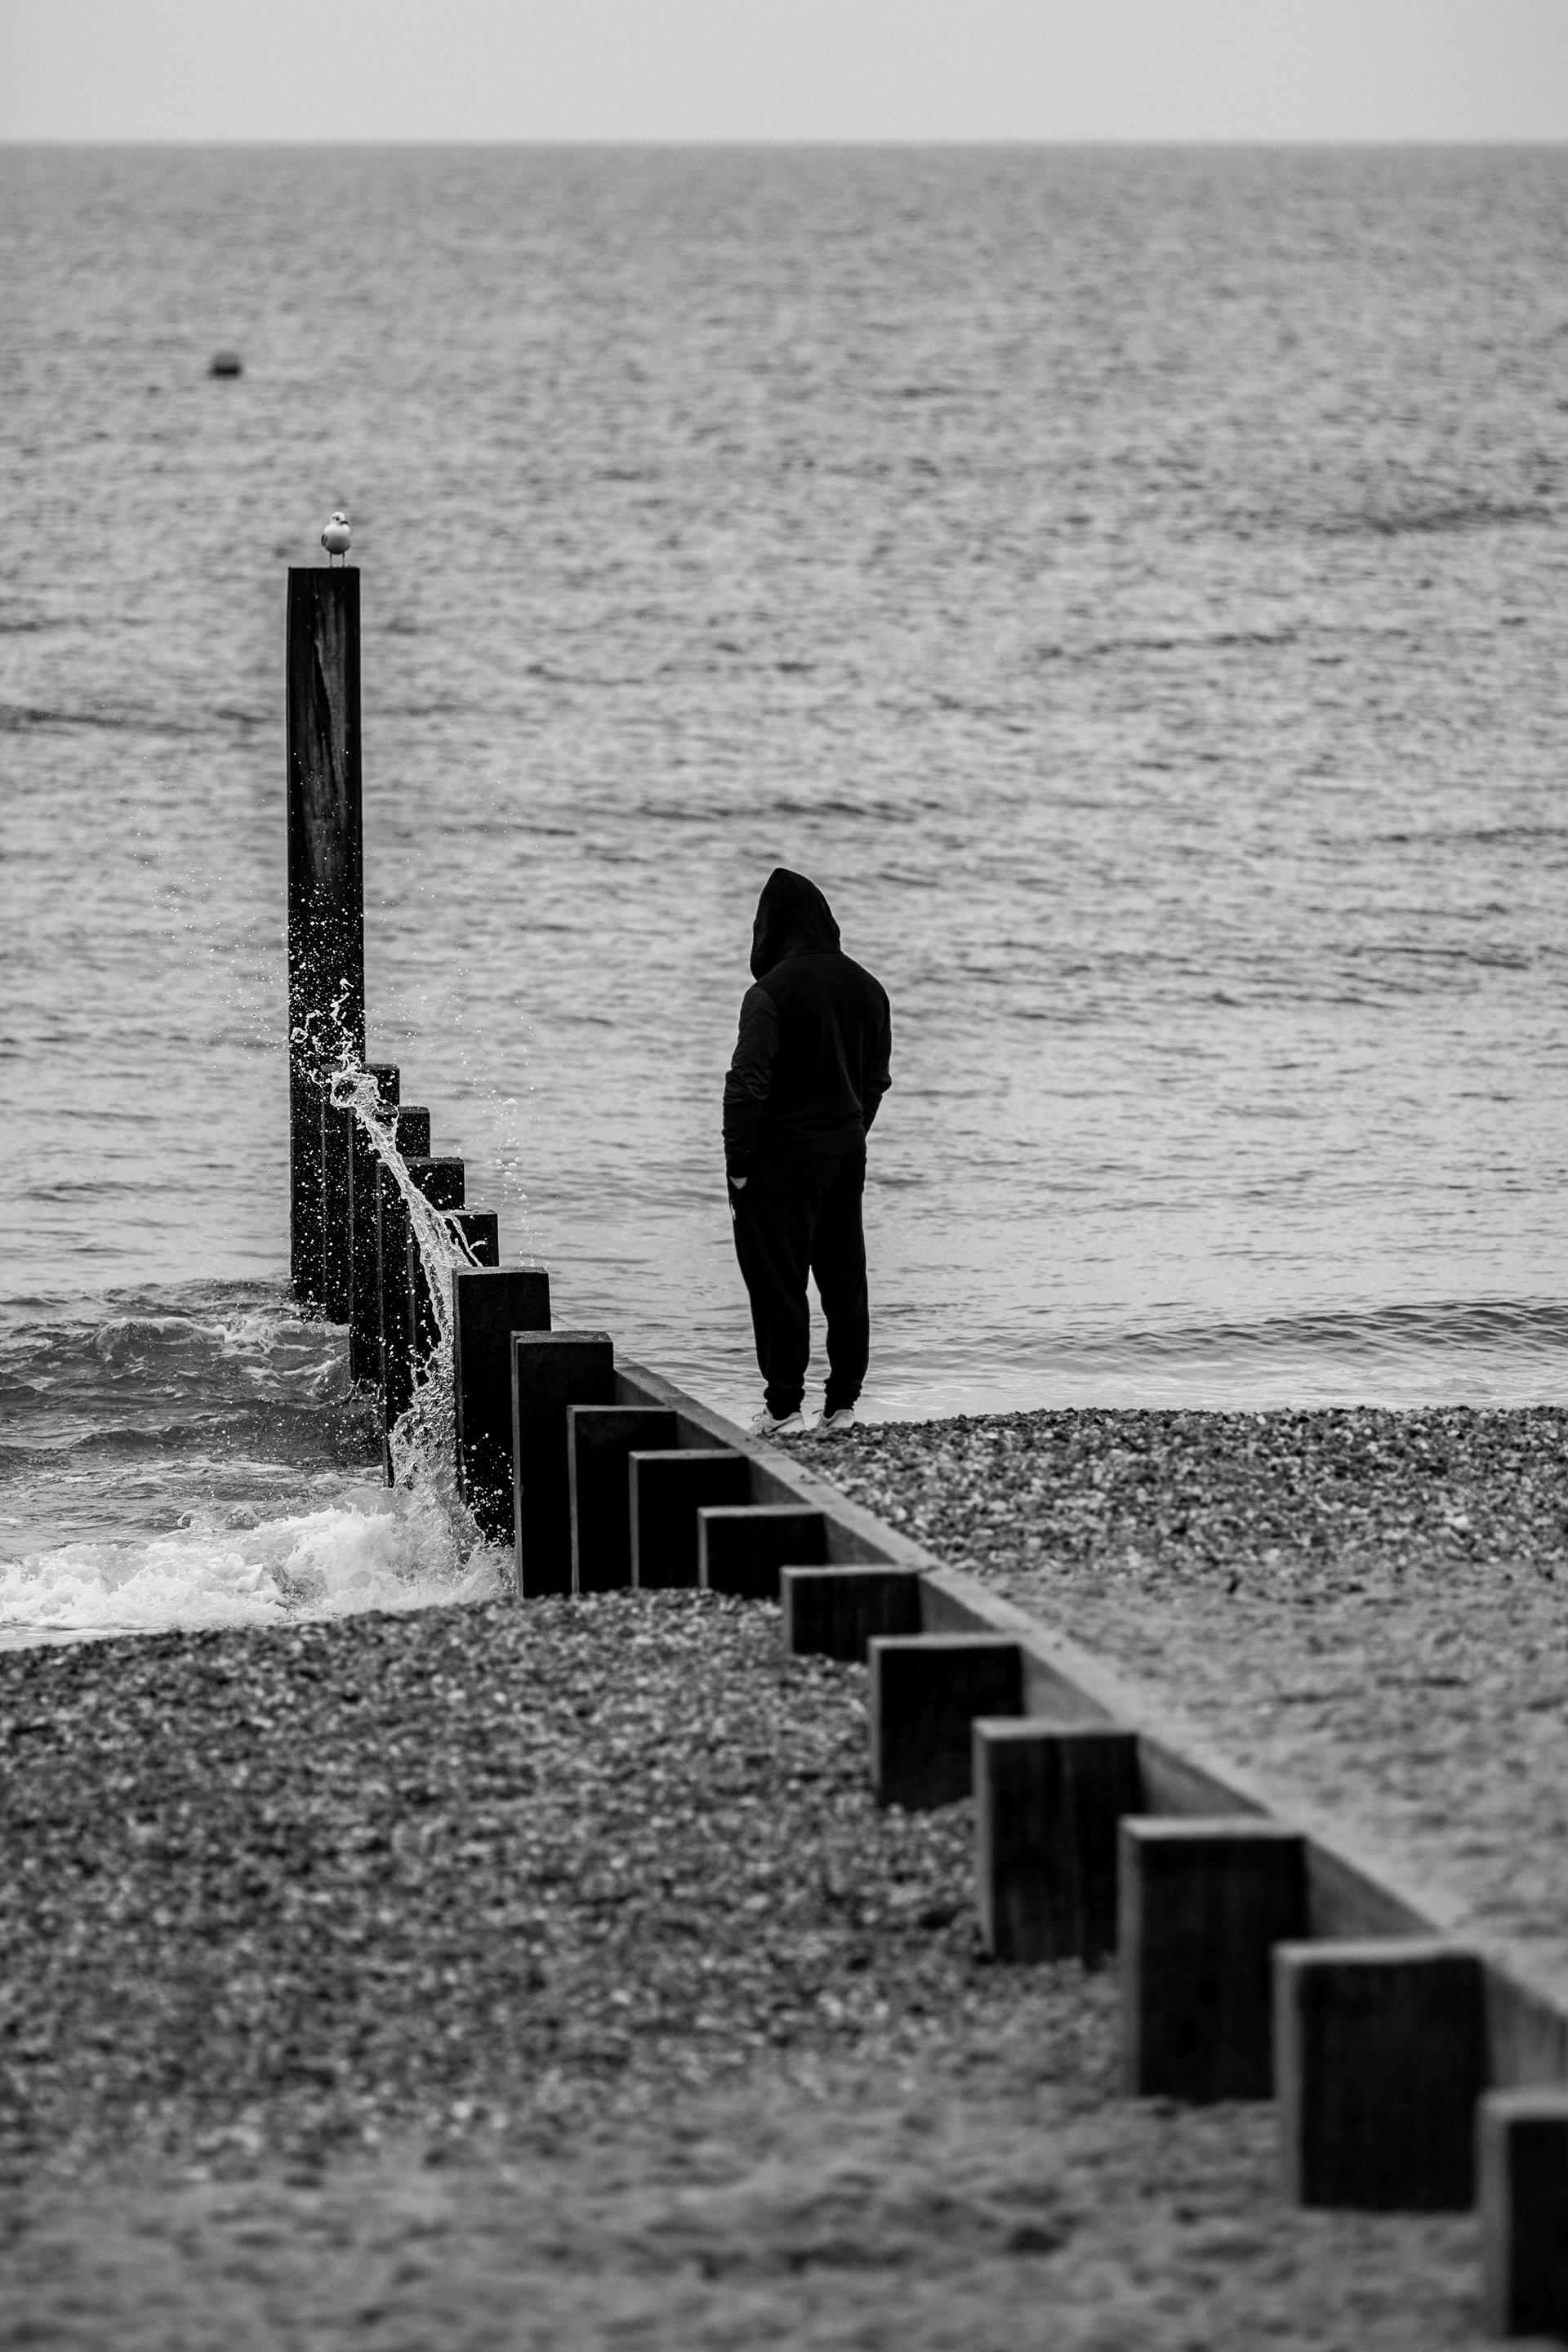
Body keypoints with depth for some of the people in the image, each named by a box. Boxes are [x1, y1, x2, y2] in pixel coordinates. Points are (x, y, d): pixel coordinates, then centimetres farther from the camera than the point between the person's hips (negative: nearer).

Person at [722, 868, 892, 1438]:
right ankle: (842, 1406, 15)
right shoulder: (866, 988, 6)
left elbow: (747, 1084, -18)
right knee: (844, 1279, 12)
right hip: (847, 1150, 7)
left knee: (778, 1283, -1)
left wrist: (738, 1164, -12)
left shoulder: (771, 993, -16)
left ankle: (783, 1408, -1)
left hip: (783, 1155, -7)